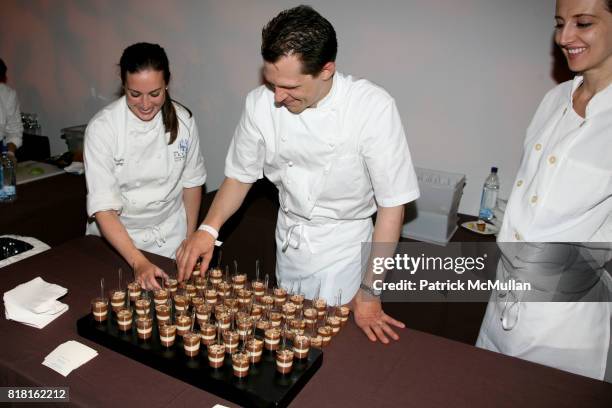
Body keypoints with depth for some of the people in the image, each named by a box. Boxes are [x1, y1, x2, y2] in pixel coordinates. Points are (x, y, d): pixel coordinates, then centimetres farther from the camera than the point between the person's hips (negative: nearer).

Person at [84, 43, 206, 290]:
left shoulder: (183, 120, -11)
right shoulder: (102, 128, -19)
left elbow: (191, 182, 1)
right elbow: (102, 207, -22)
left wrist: (190, 240, 3)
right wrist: (138, 262, -32)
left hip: (171, 237, 2)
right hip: (116, 237, -1)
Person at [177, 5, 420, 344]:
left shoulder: (373, 108, -26)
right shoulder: (260, 103, -15)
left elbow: (392, 205, -19)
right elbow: (240, 175, 1)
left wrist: (369, 292, -16)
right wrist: (208, 229, -14)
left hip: (344, 243, -3)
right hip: (289, 237, 4)